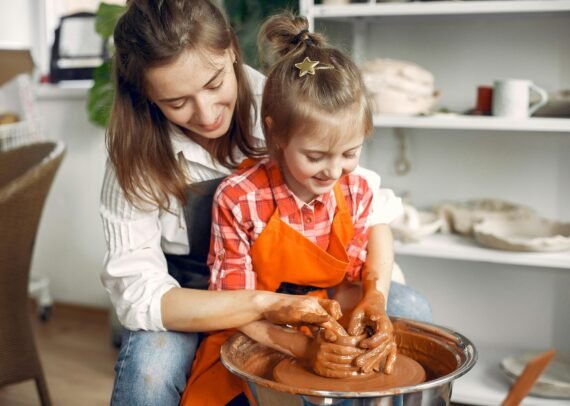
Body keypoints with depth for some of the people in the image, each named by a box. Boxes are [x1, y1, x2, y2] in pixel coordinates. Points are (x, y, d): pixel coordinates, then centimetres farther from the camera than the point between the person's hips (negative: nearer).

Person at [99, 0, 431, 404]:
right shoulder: (135, 150, -18)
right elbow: (137, 292, -24)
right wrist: (264, 303, -36)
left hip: (300, 290, 2)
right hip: (192, 305, -2)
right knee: (149, 364, -34)